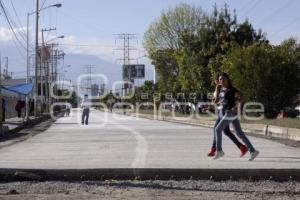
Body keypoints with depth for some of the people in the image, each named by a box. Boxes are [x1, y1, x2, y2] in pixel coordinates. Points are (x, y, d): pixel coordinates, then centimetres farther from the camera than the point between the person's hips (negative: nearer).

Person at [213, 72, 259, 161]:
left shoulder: (232, 90, -9)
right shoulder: (221, 90, 14)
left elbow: (242, 98, -13)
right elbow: (216, 101, 14)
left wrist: (236, 106, -20)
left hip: (231, 113, -8)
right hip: (226, 113, 8)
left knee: (218, 129, -2)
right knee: (239, 133, 5)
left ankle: (219, 150, 9)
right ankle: (253, 151, 4)